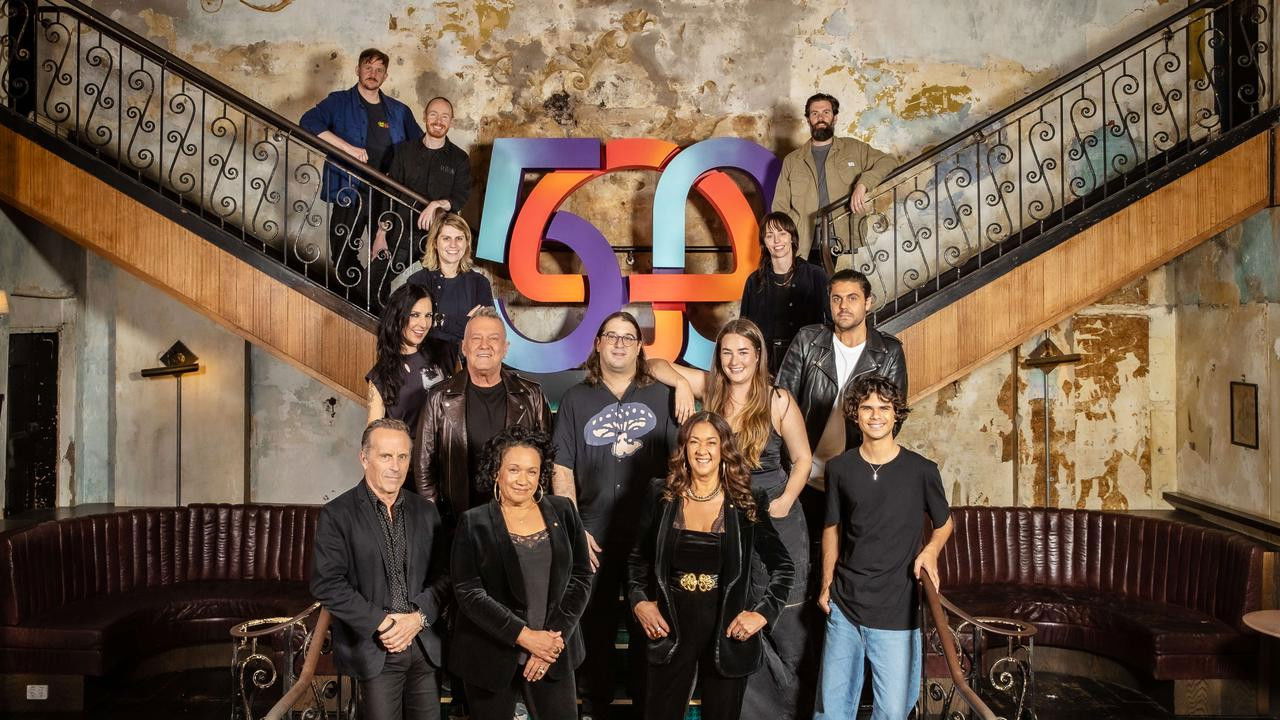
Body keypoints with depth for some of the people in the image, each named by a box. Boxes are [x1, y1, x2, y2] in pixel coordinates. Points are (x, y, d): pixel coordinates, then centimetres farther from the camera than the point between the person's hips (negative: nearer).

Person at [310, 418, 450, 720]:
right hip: (373, 650, -4)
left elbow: (443, 576, 7)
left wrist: (418, 618, -9)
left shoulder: (426, 512, 9)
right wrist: (381, 623, -15)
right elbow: (326, 584, -11)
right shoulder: (336, 514, -4)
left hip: (425, 647, 4)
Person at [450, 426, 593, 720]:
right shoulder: (474, 522, -3)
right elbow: (468, 592, -10)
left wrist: (553, 639, -8)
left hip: (553, 651, 2)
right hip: (491, 657, -2)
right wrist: (524, 636, -17)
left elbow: (581, 577, 2)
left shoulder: (562, 511, 4)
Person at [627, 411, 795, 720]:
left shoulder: (746, 504, -4)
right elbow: (638, 559, 11)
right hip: (672, 628, 1)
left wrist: (763, 612, -9)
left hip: (727, 632, -1)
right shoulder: (663, 498, 0)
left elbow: (783, 566, 2)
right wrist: (639, 601, -3)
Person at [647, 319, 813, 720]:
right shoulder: (710, 388, 0)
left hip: (774, 518, -3)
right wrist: (682, 382, -14)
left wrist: (787, 499, -13)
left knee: (784, 618, 0)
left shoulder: (779, 401, -7)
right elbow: (657, 365, 4)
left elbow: (802, 458, 1)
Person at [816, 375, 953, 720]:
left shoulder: (922, 470, -3)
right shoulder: (840, 469, 3)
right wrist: (827, 584, 10)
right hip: (843, 605, 2)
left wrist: (931, 550, -8)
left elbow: (944, 523, 12)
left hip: (896, 612, -2)